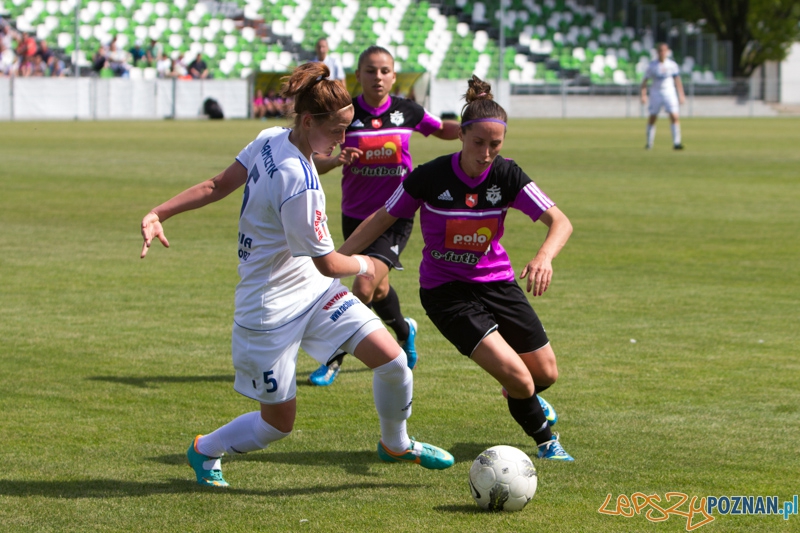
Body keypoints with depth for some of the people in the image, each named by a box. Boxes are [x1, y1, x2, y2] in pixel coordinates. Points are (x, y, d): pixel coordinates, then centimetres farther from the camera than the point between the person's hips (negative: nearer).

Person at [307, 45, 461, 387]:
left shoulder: (407, 112, -4)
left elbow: (441, 129, 16)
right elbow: (314, 161, -9)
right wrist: (336, 160, -31)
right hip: (356, 216, 2)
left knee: (365, 287, -19)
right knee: (378, 287, 21)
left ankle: (334, 359, -3)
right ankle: (404, 331, 54)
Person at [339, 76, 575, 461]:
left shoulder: (507, 176, -14)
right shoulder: (430, 177, -19)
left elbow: (559, 221, -21)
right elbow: (383, 219, -4)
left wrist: (544, 256, -42)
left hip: (496, 281, 4)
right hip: (445, 291, -4)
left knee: (546, 374, 9)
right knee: (515, 375, -18)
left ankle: (525, 400, 48)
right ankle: (544, 437, 13)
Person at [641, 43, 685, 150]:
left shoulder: (672, 65, 2)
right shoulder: (652, 65, -1)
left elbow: (677, 81, 8)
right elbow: (644, 81, 1)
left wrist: (681, 95, 3)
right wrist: (643, 95, -8)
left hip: (669, 93, 0)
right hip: (656, 93, 0)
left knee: (674, 117, -12)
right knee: (652, 118, 2)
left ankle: (676, 142, -11)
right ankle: (649, 143, 15)